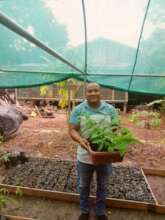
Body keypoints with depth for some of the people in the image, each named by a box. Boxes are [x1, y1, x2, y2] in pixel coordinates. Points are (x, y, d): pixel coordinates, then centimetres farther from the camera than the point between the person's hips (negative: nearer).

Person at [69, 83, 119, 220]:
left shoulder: (110, 109, -4)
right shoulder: (78, 110, -8)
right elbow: (72, 130, -9)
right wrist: (80, 139, -30)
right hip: (85, 156, -1)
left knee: (102, 186, 21)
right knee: (84, 186, 20)